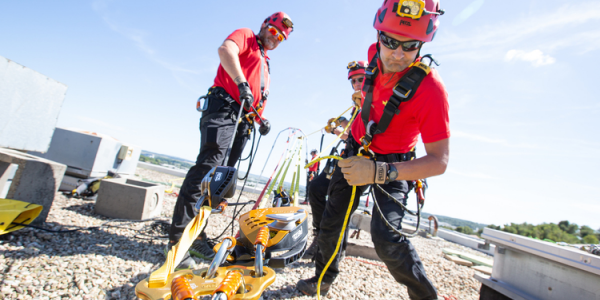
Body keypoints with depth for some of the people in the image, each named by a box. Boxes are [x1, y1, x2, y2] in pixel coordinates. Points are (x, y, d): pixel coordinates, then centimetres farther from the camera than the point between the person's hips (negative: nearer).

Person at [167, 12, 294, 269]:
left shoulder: (265, 65, 33)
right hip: (224, 110, -8)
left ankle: (196, 237, 7)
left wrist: (262, 119, 12)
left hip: (242, 123, 8)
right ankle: (177, 240, -18)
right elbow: (226, 49, -12)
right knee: (207, 168, -20)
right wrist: (242, 83, -25)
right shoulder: (246, 36, 12)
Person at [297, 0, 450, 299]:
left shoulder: (430, 89, -32)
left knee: (386, 236, -23)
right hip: (357, 148, 5)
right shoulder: (375, 54, -15)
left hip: (392, 163, -5)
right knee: (331, 219, 10)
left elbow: (439, 161, -31)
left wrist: (380, 172, -43)